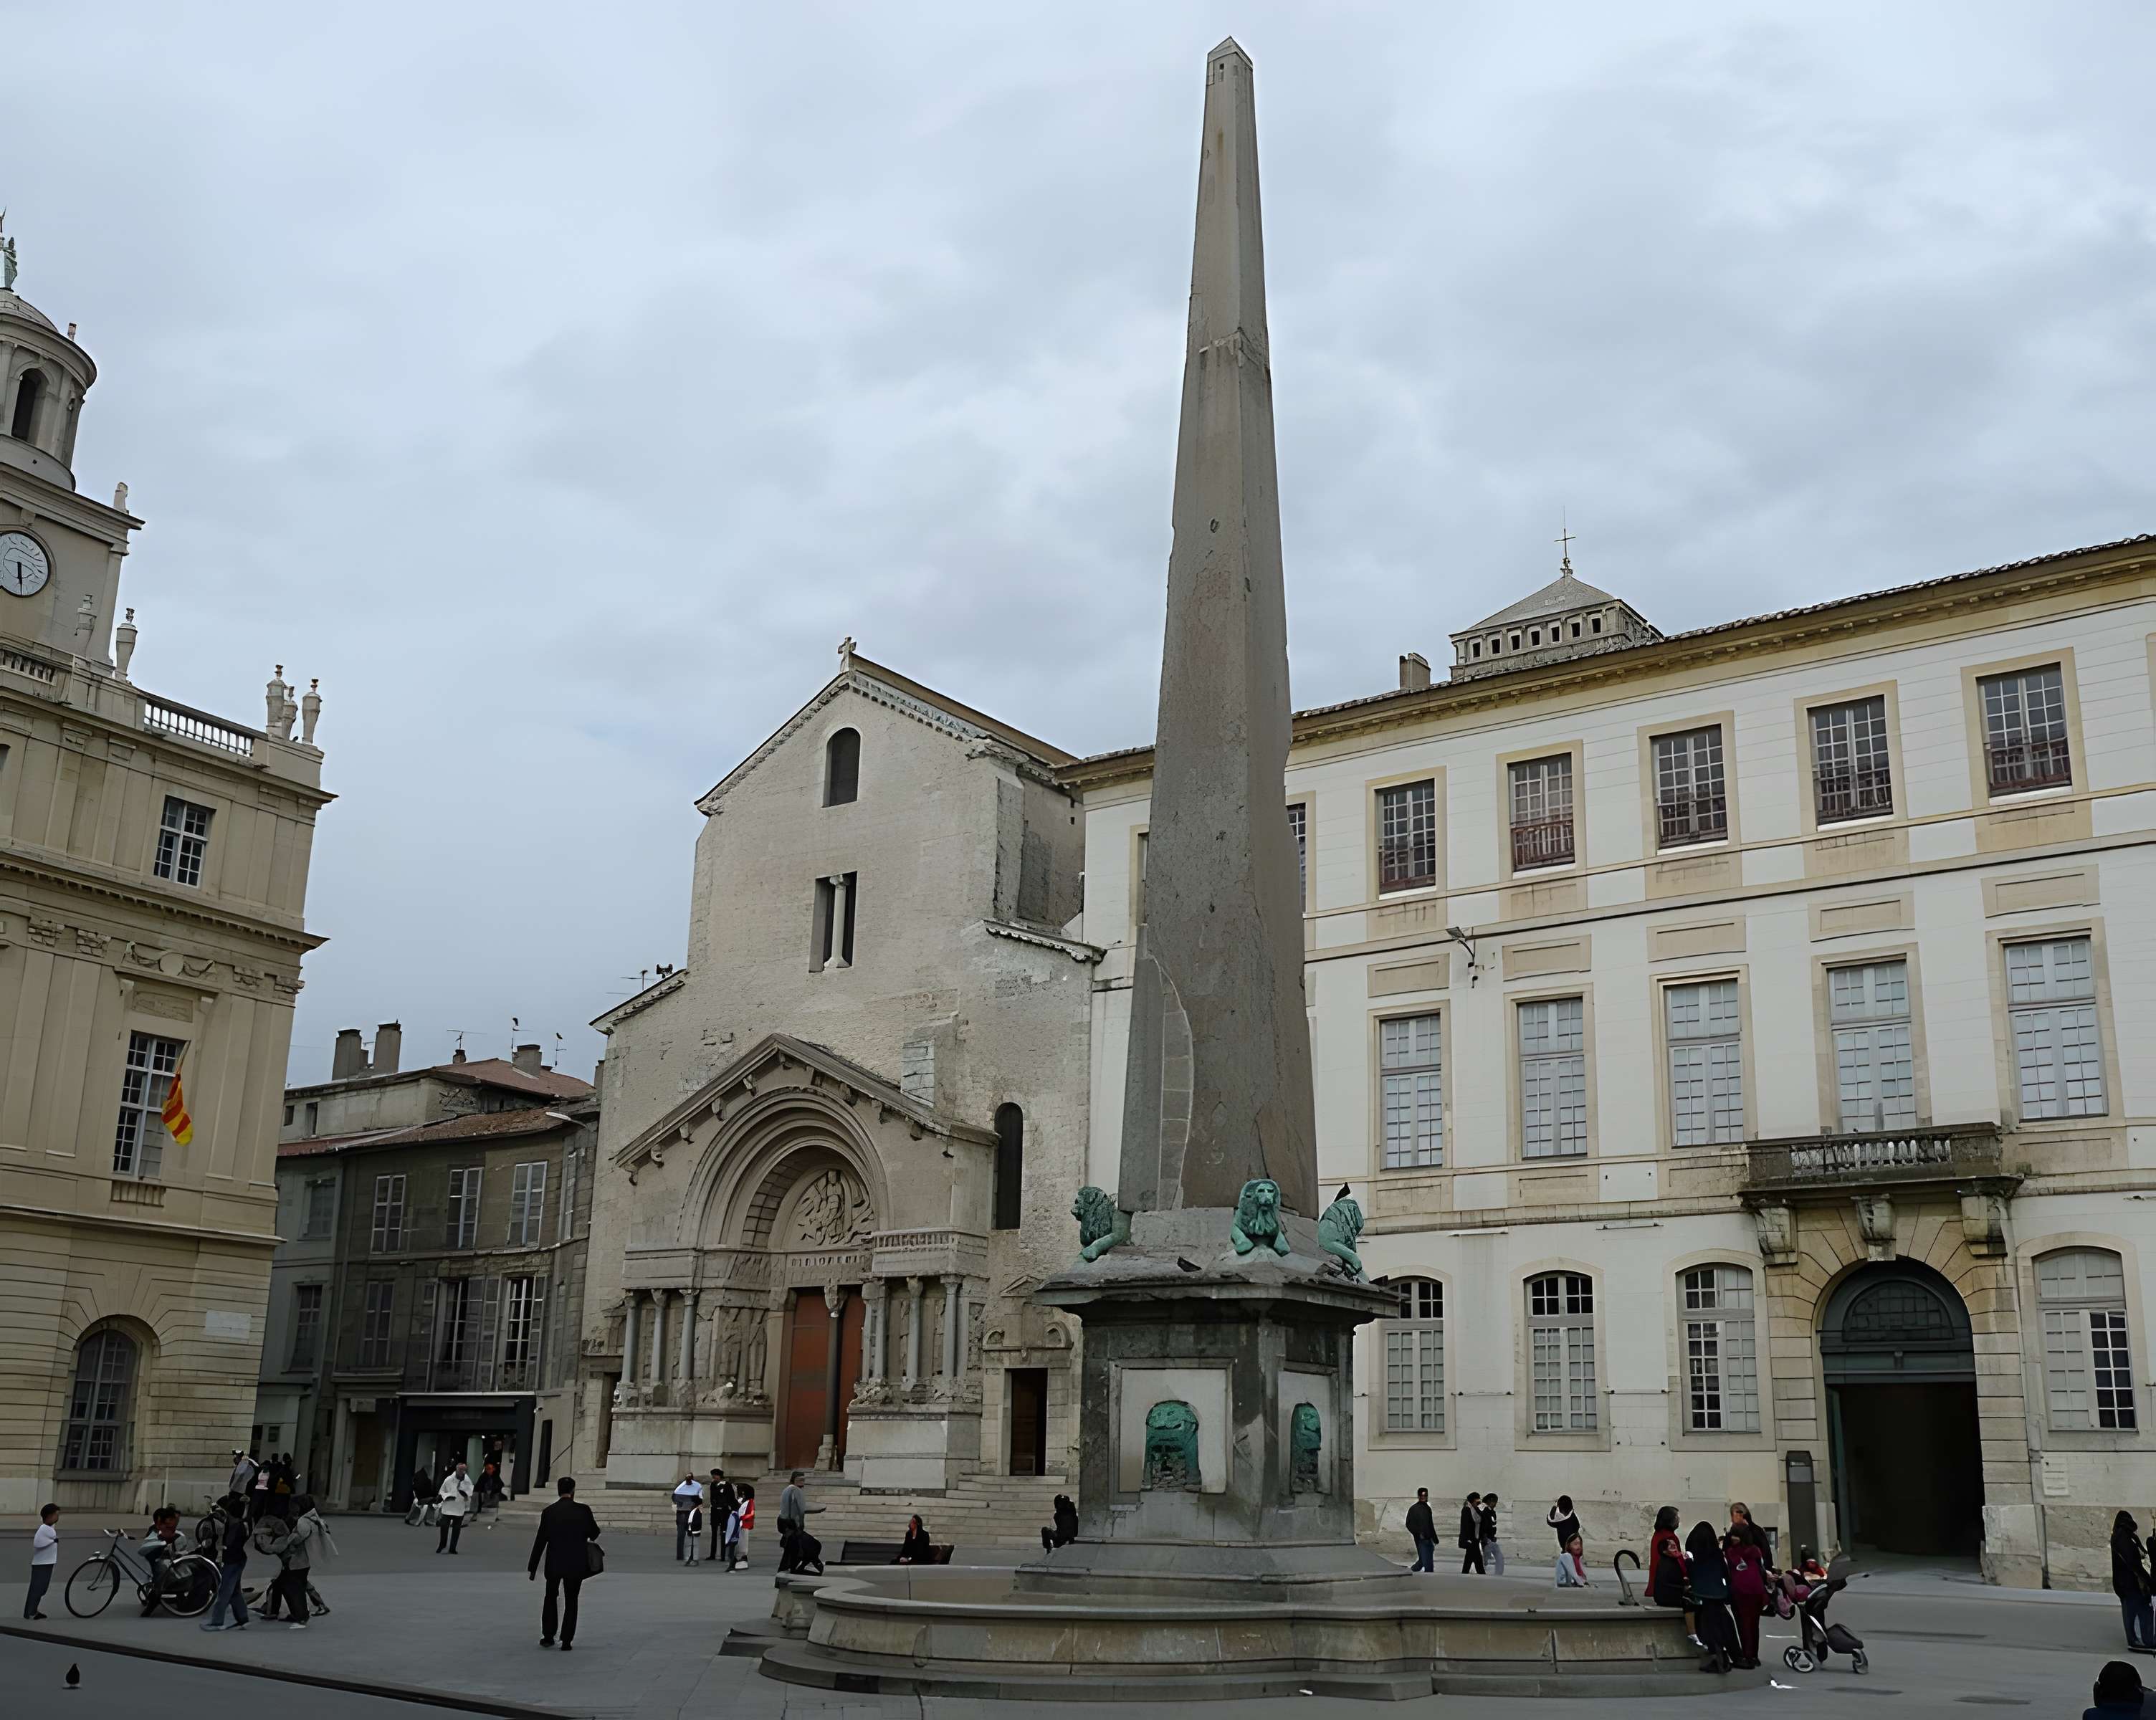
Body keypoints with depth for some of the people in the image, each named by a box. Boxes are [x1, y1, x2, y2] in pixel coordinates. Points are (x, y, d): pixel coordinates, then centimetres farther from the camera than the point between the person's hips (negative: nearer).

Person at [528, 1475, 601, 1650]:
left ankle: (548, 1636, 20)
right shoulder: (583, 1510, -10)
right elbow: (594, 1534, -1)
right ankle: (566, 1641, 7)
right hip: (576, 1564, -1)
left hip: (554, 1564, 1)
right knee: (571, 1601, 11)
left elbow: (540, 1541, -4)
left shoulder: (548, 1512, -6)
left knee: (550, 1597, 21)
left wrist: (532, 1568, 2)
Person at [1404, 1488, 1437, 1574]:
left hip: (1429, 1539, 6)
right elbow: (1409, 1524, -12)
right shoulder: (1414, 1509, -6)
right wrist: (1418, 1534, -16)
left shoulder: (1428, 1508, 14)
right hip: (1421, 1540, -6)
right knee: (1424, 1561, -9)